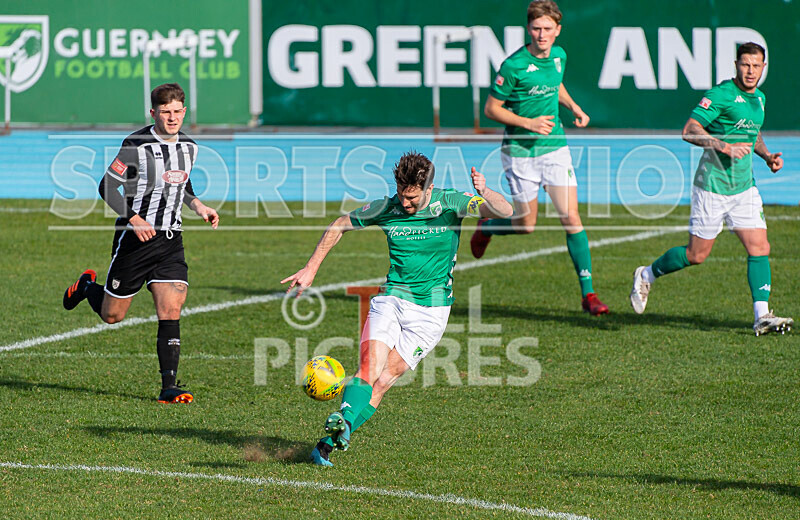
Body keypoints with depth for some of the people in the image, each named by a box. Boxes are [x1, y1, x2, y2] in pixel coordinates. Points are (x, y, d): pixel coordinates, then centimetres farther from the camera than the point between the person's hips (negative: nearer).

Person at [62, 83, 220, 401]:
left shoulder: (189, 147, 5)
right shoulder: (136, 146, -15)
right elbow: (107, 187, -11)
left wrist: (198, 206, 5)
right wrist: (134, 219, -22)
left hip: (170, 240, 4)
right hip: (135, 238, -4)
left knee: (170, 312, -9)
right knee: (112, 315, 8)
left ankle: (169, 387, -8)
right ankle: (87, 287, 42)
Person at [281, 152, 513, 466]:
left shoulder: (450, 204, -8)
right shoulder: (387, 209, -2)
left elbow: (504, 211, -19)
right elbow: (339, 226, 13)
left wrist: (485, 193, -41)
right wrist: (311, 269, 8)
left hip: (430, 310, -2)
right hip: (391, 298, 2)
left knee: (384, 380, -10)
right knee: (369, 368, -21)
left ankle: (329, 443, -12)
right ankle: (343, 422, -40)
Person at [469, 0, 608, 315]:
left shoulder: (559, 56, 2)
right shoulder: (514, 65, -17)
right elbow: (491, 109, -10)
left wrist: (573, 107, 7)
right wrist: (528, 123, -19)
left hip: (555, 147, 4)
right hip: (520, 151, -4)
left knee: (570, 216, -6)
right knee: (526, 225, 5)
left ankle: (588, 293, -3)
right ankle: (486, 228, 39)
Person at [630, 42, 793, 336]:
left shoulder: (759, 98, 12)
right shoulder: (721, 94, -13)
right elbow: (689, 130, -19)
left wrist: (766, 155, 12)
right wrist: (725, 147, -28)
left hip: (744, 187, 7)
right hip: (712, 186, -7)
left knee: (759, 248, -6)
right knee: (697, 254, 1)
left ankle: (762, 316, -7)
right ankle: (646, 276, 25)